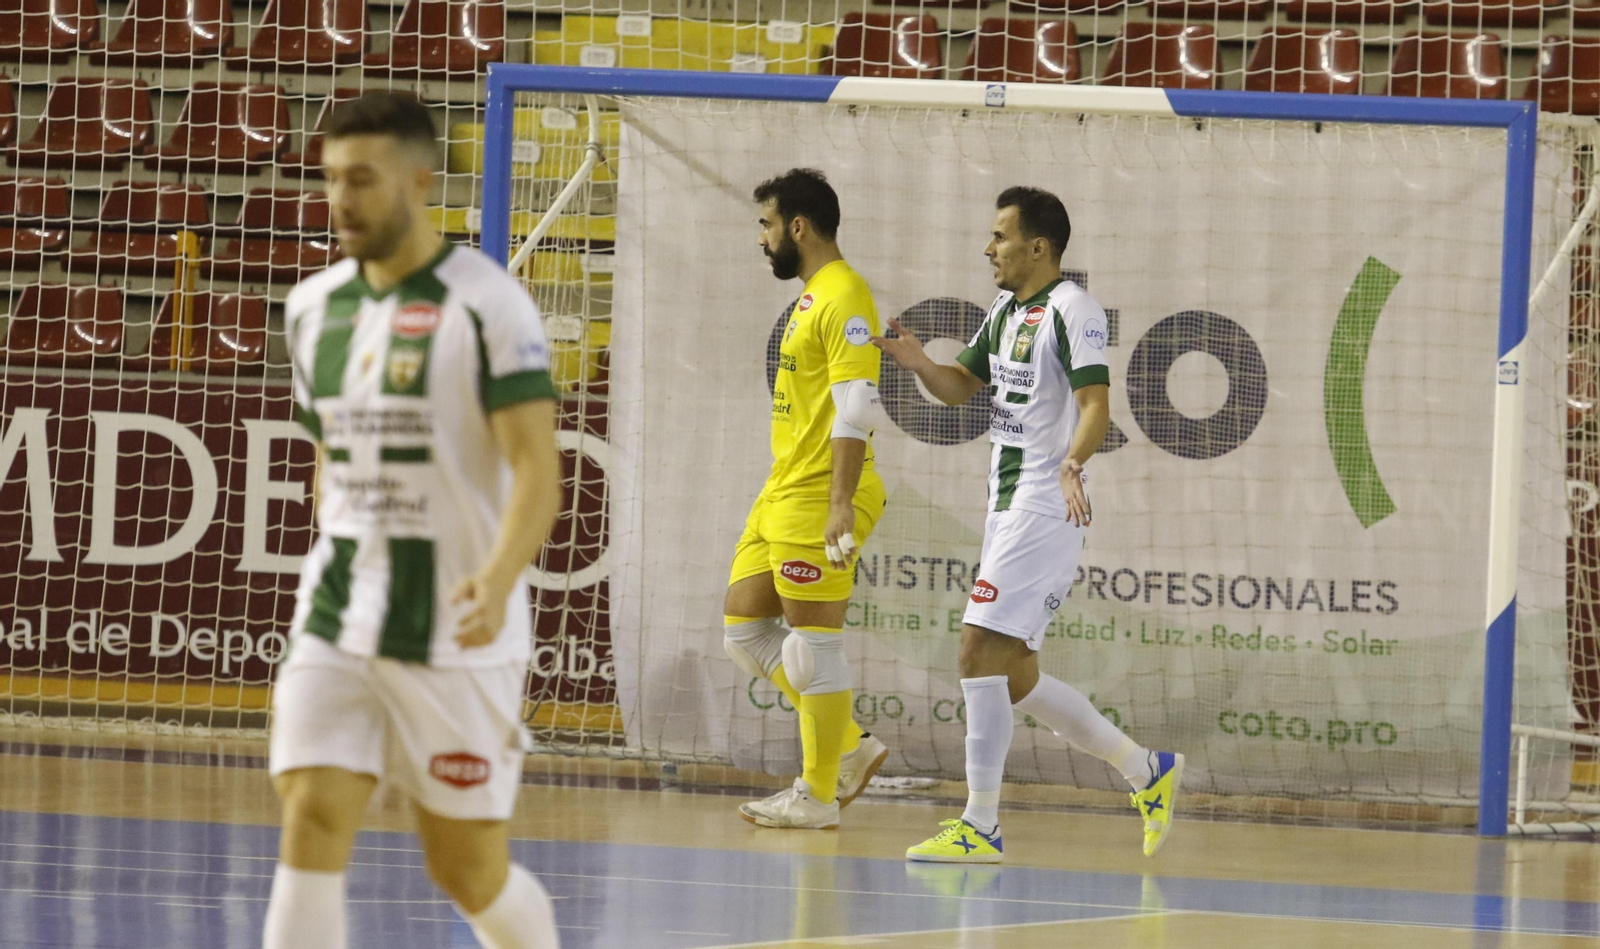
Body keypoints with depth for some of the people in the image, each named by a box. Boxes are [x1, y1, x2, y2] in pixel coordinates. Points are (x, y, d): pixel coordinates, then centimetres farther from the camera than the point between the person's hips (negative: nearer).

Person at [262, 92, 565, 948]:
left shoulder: (487, 306, -11)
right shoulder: (314, 308, 9)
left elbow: (537, 471, -17)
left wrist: (498, 581, -34)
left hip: (458, 633, -5)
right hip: (334, 625, 5)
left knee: (467, 871, 5)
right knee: (311, 823, -13)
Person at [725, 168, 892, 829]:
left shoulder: (844, 298, -13)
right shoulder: (811, 297, 18)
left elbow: (857, 407, -21)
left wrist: (840, 502, -26)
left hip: (818, 498, -11)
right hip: (781, 497, 11)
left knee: (813, 642, -4)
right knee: (744, 629, 12)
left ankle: (817, 794, 3)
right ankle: (848, 748, 17)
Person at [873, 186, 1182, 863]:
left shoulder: (1071, 310, -11)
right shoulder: (1006, 310, 16)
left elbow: (1095, 404, -22)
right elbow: (960, 387, 24)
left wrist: (1073, 463, -40)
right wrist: (919, 363, 2)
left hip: (1046, 509, -10)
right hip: (1008, 508, 10)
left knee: (980, 647, -16)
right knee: (1016, 679, 10)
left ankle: (981, 825, -14)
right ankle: (1147, 772, 22)